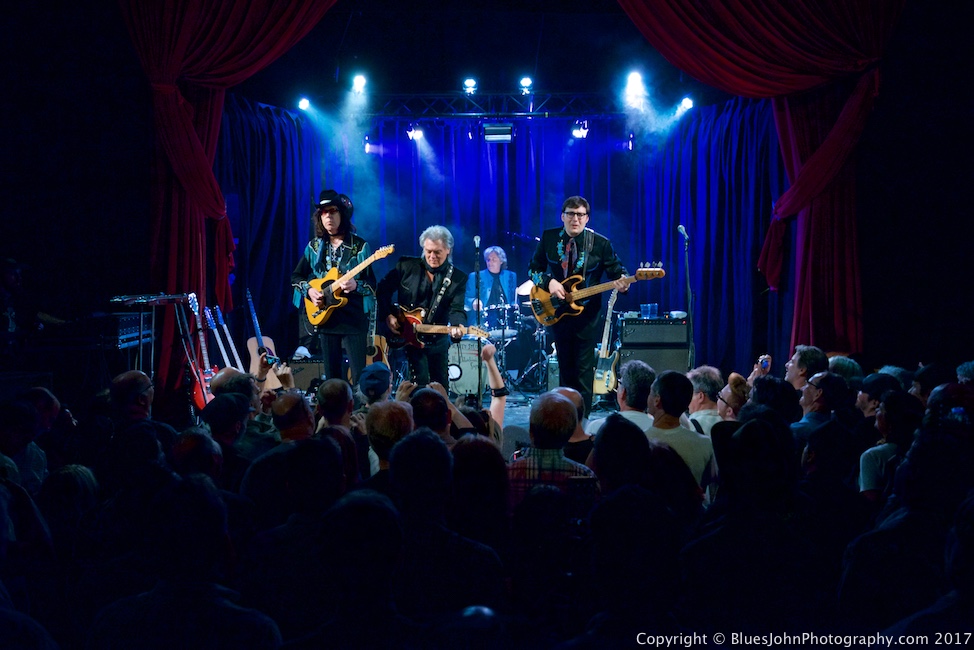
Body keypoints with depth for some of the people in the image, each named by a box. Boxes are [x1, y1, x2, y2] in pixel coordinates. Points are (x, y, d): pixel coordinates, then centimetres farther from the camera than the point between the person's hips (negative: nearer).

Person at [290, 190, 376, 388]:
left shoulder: (360, 246, -3)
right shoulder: (314, 246, 8)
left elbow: (372, 284, -3)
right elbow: (296, 276, 16)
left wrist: (356, 285, -23)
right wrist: (308, 290, -3)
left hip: (354, 318, -4)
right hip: (325, 317, 4)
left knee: (360, 374, -7)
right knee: (332, 375, 9)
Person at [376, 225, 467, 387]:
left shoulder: (458, 278, -4)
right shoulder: (406, 265, -4)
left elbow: (457, 310, -14)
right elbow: (383, 289, 4)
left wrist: (457, 326, -35)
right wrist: (388, 316, -8)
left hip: (438, 341, 2)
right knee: (421, 384, -12)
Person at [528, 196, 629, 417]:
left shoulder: (600, 243, -7)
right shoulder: (548, 238, -1)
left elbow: (617, 271, -3)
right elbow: (534, 268, 6)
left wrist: (622, 283, -26)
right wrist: (548, 281, -13)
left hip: (586, 314, -3)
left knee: (583, 370, -4)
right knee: (565, 368, 14)